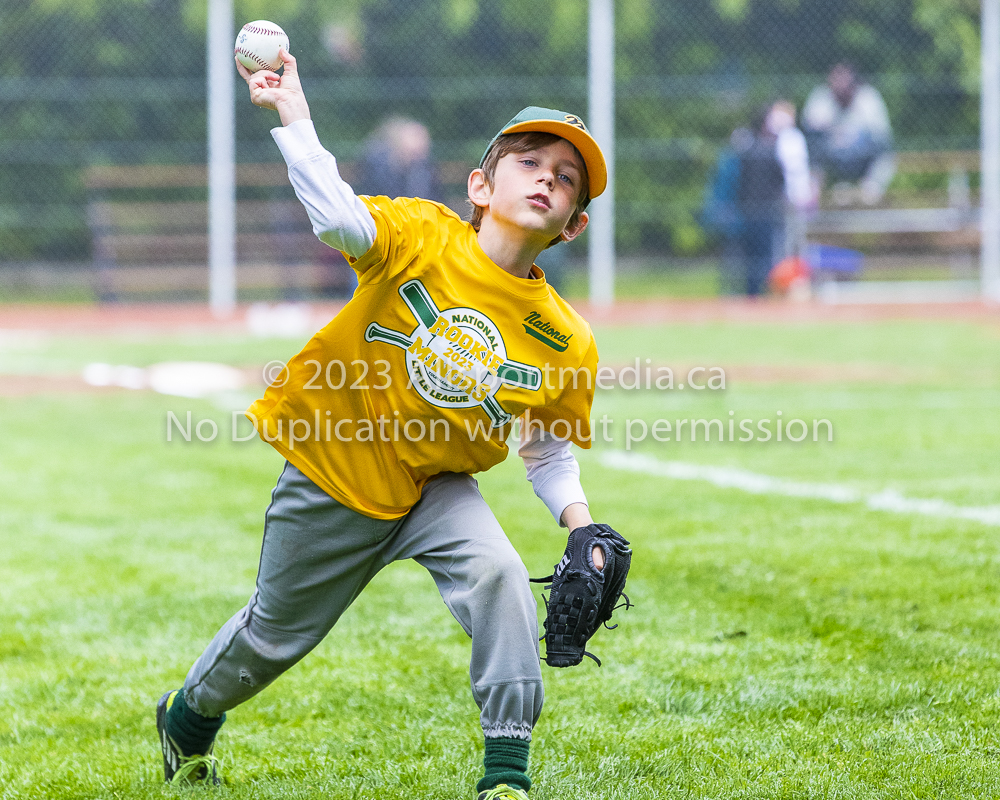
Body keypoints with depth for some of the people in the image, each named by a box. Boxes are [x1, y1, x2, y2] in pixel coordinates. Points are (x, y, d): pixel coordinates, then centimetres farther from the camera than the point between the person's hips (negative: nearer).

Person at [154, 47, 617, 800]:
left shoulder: (566, 340, -13)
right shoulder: (424, 236, -20)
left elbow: (548, 449, -1)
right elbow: (340, 218, -40)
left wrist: (579, 522, -16)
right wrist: (295, 118, -46)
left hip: (437, 488, 2)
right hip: (333, 475, -2)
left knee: (499, 576, -28)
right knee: (277, 632, 16)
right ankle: (189, 720, 49)